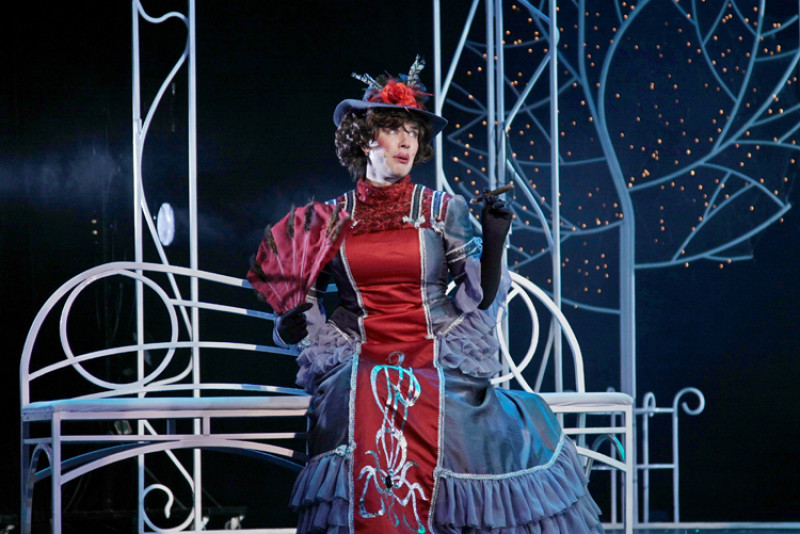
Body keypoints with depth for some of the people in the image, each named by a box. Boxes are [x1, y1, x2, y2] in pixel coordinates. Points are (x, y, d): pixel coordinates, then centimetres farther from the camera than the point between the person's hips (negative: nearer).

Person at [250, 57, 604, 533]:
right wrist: (295, 321, -4)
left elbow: (479, 298, 0)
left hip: (436, 371, -1)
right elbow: (304, 294, 18)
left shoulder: (443, 210, 4)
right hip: (363, 375, 1)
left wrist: (494, 242, -14)